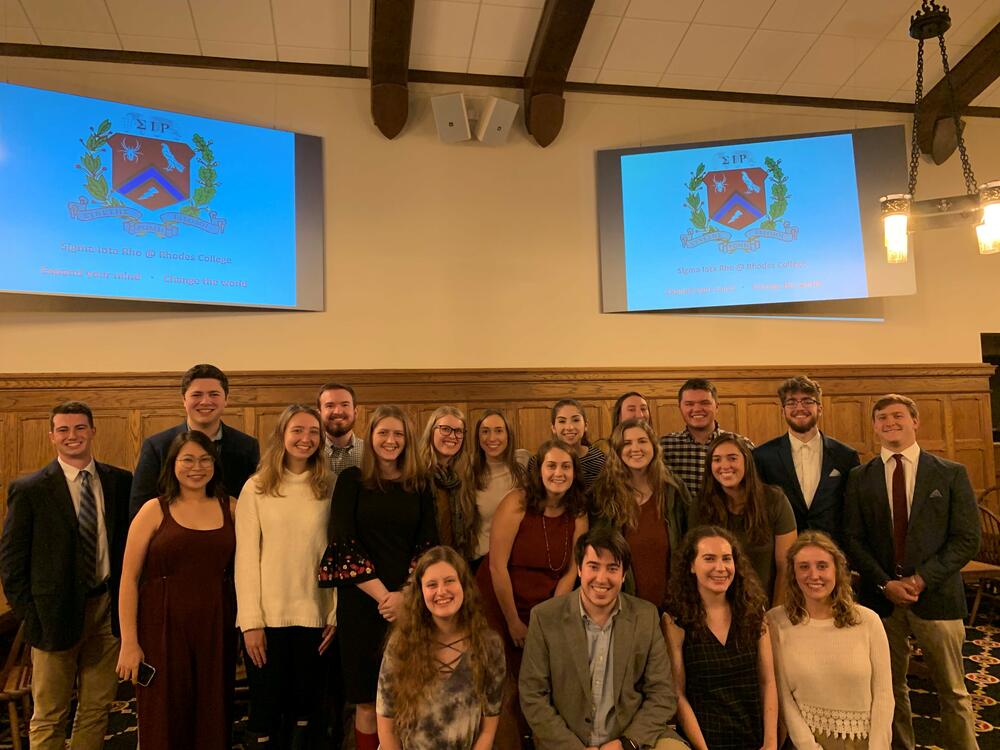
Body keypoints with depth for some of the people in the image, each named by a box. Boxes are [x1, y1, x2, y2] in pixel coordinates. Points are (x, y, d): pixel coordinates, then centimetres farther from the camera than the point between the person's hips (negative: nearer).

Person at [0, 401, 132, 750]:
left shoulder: (120, 482, 1)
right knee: (49, 718, 11)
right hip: (56, 613, -2)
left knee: (98, 708, 14)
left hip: (107, 609, 3)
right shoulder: (29, 489, -6)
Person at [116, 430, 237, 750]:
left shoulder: (231, 508, 5)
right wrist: (129, 642, -8)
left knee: (213, 721, 10)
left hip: (216, 628, 2)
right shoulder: (154, 510, -2)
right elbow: (129, 578, -4)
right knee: (164, 723, 7)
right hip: (163, 628, -2)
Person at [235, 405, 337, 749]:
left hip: (313, 615, 2)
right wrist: (251, 621, -9)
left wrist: (336, 613, -1)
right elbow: (246, 558, -4)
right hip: (267, 617, -1)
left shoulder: (328, 488, 3)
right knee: (266, 707, 8)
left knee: (305, 704, 11)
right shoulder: (256, 488, -2)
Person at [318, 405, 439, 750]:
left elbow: (428, 546, 3)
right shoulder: (351, 480, 1)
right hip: (362, 602, -2)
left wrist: (403, 595, -11)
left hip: (411, 602, 2)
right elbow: (343, 543, -6)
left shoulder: (420, 486, 7)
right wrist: (382, 594, -11)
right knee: (367, 701, 4)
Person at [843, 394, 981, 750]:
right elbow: (853, 540, 2)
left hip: (936, 596, -1)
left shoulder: (952, 474, 1)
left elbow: (968, 538, -4)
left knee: (952, 691, 8)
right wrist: (885, 583, -11)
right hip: (881, 597, 1)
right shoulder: (860, 477, 5)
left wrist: (921, 579, -12)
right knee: (890, 687, 12)